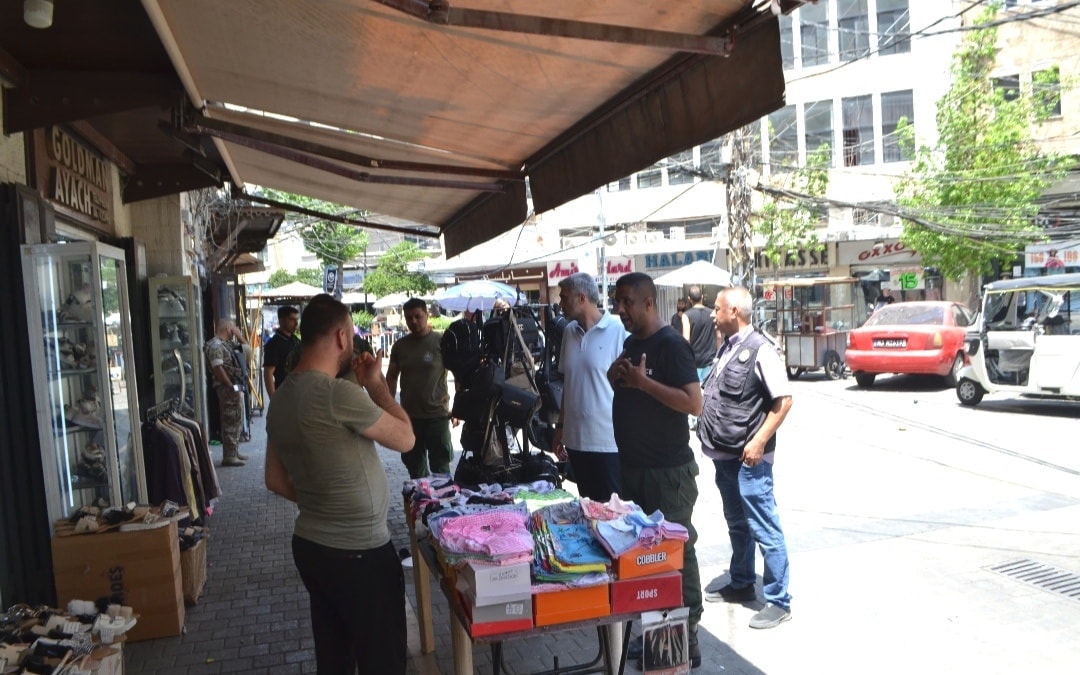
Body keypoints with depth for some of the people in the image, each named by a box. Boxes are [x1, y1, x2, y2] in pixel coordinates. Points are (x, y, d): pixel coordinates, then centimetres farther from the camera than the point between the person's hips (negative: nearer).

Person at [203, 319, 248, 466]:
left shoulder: (224, 344, 16)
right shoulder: (215, 346, -14)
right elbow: (218, 368, -23)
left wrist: (238, 335, 18)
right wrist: (232, 387, -24)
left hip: (235, 387, 11)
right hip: (228, 389, -11)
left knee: (236, 421, 16)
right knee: (231, 422, -8)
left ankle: (234, 452, 25)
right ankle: (229, 456, -4)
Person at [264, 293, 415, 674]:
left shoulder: (281, 398, 4)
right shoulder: (339, 394, -23)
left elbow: (275, 480, 13)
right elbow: (405, 439, -10)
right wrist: (376, 385, -1)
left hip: (310, 545, 8)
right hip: (360, 553, -8)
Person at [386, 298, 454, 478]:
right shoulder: (400, 345, 7)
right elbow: (391, 377, 13)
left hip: (437, 415, -4)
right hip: (408, 416, 4)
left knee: (440, 467, 4)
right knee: (414, 466, 15)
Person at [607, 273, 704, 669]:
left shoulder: (671, 344, -14)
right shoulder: (631, 342, 11)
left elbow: (694, 403, -22)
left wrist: (642, 381, -25)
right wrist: (616, 377, 0)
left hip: (668, 470, -9)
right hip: (634, 466, 9)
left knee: (676, 548, 1)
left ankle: (687, 638, 13)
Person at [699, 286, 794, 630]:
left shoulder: (760, 349, -14)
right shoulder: (728, 348, 12)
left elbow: (784, 400, -17)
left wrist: (759, 441, -20)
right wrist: (709, 434, 13)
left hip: (748, 459, -9)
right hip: (724, 456, 9)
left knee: (764, 529, -1)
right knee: (737, 524, 21)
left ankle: (778, 600, 10)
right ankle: (741, 584, 36)